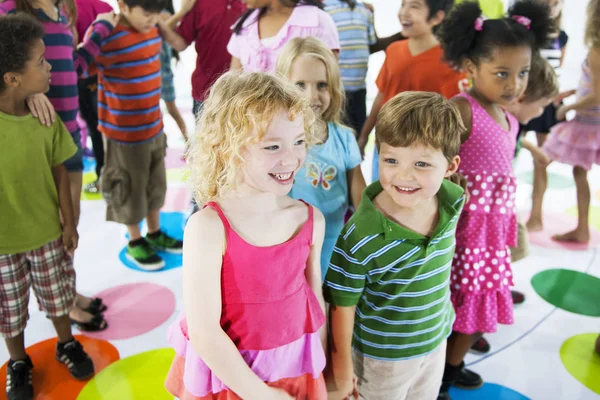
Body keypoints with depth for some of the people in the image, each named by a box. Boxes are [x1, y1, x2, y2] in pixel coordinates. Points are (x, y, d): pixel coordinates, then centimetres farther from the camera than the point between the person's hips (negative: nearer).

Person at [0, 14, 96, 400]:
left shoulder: (45, 117, -9)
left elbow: (59, 171, -1)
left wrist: (69, 223, 2)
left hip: (48, 234, 3)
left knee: (58, 297, 21)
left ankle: (67, 343, 47)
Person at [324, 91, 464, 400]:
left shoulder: (454, 201, -16)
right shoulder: (361, 236, -33)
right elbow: (342, 305, -20)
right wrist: (341, 370, -9)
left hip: (436, 340, 6)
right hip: (381, 357, -5)